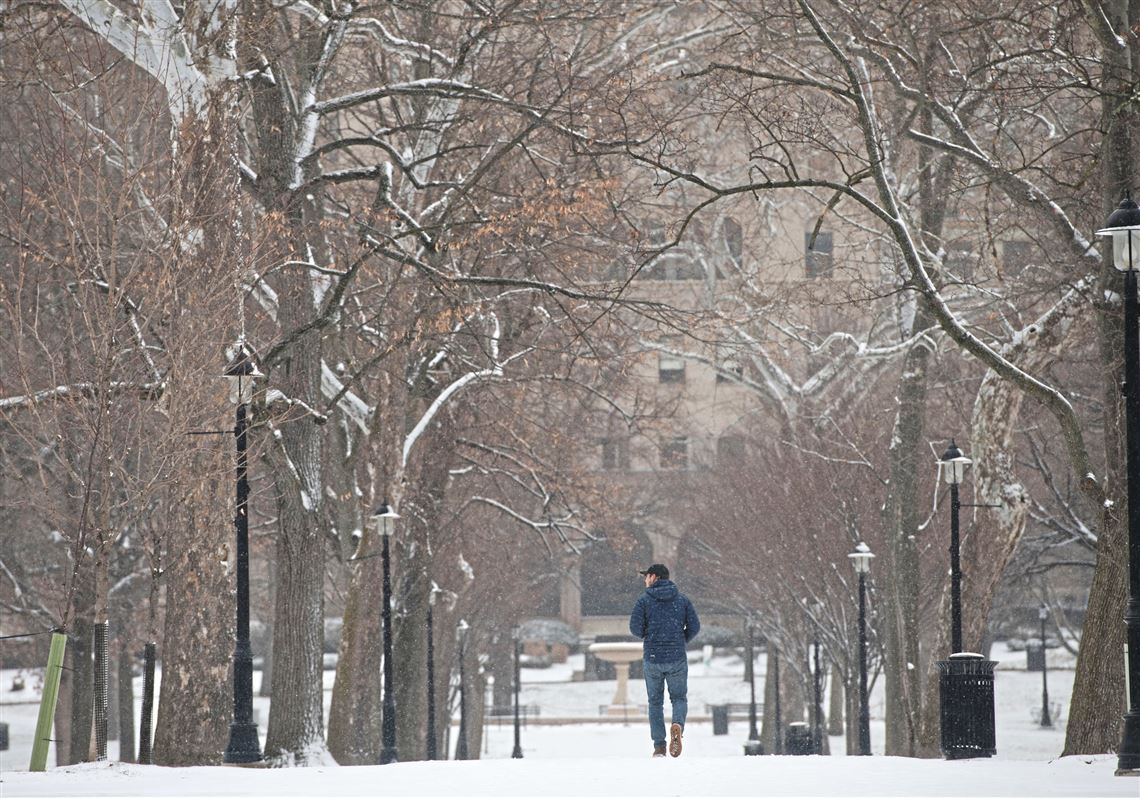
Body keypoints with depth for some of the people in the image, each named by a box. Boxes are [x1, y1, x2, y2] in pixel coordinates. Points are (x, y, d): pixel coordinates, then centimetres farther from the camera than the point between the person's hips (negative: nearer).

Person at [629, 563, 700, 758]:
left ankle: (659, 747, 7)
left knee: (655, 702, 13)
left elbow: (635, 628, -10)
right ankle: (677, 725, -18)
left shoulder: (644, 600, -3)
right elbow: (694, 626, -2)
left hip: (652, 659, -1)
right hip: (677, 659, 1)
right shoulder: (682, 599, 3)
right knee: (679, 698, 14)